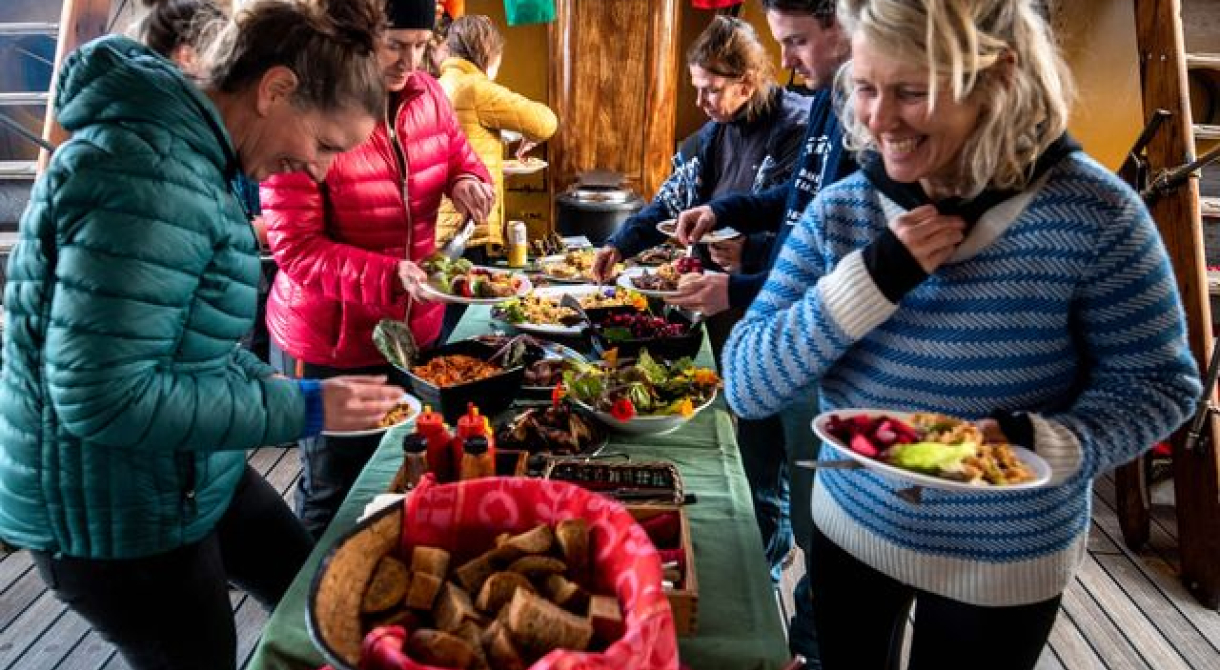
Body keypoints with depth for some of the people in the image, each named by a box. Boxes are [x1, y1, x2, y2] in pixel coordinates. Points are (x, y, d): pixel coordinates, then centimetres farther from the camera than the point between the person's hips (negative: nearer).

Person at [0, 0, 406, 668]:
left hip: (189, 477, 10)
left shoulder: (189, 158, 4)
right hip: (112, 517, -9)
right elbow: (101, 396, -30)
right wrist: (297, 408, -24)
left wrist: (266, 383, 2)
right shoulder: (149, 172, -28)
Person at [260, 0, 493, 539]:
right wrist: (391, 276, -33)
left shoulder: (428, 95, -1)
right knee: (335, 494, 13)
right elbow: (295, 247, -20)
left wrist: (469, 183, -9)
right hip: (332, 344, -5)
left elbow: (462, 159, 16)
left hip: (416, 328, 5)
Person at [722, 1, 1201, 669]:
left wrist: (1041, 443, -29)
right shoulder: (839, 209, -12)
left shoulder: (1086, 212, -21)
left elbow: (1158, 383, -10)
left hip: (1003, 566, -3)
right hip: (850, 526, 3)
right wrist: (873, 279, -28)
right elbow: (745, 387, -16)